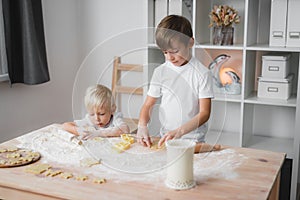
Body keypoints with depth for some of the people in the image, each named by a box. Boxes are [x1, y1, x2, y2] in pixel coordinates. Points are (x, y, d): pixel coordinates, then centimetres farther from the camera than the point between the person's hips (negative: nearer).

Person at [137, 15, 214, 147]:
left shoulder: (202, 73, -6)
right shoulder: (160, 72, 5)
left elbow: (204, 113, -9)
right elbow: (148, 104, 10)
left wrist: (179, 131, -21)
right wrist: (142, 126, -10)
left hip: (193, 139, -3)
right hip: (165, 137, 3)